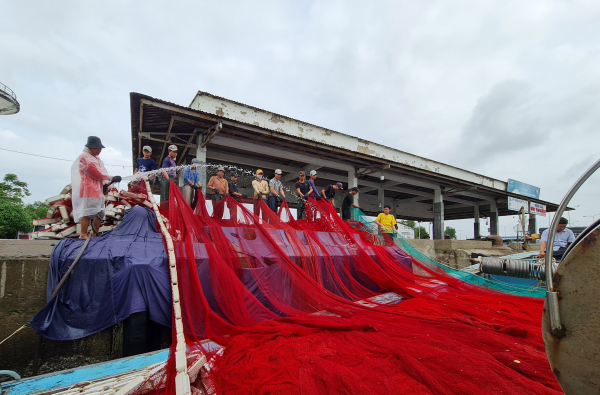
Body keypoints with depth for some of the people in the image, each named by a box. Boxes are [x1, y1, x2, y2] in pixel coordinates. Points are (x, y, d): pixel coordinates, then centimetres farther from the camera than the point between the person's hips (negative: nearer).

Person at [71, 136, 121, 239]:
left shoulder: (97, 159, 23)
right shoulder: (84, 157, -4)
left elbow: (103, 173, 16)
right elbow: (96, 173, -13)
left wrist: (107, 182, -4)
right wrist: (111, 178, -7)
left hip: (98, 190, 9)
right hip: (89, 189, -9)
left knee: (99, 213, 8)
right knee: (88, 212, -11)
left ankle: (95, 234, 15)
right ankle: (83, 235, -6)